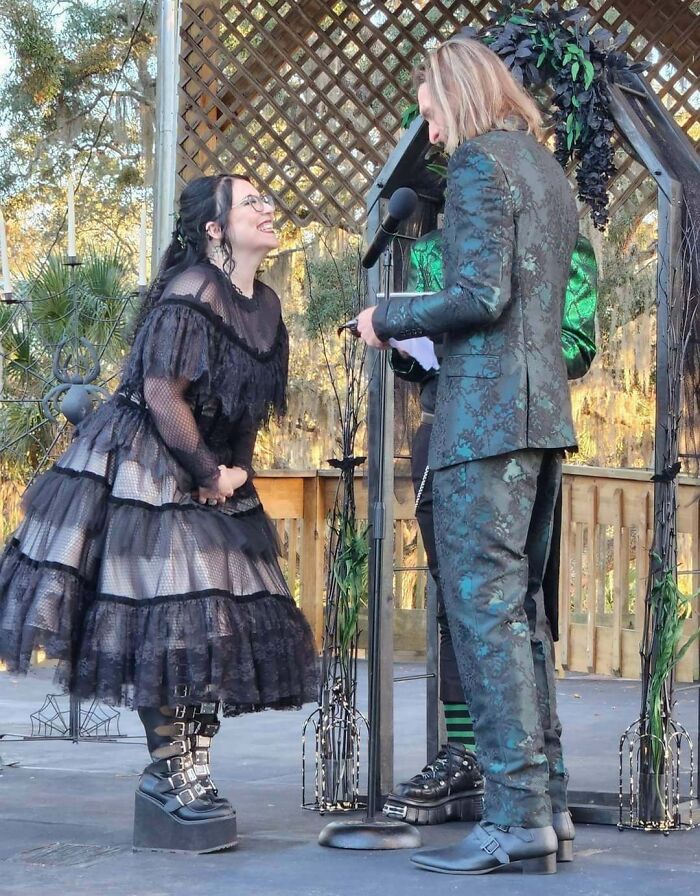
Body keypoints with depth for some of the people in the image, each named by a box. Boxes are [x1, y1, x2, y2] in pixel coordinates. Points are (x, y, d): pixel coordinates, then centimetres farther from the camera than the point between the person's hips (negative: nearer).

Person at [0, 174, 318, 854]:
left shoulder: (264, 303, 8)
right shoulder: (192, 293, -18)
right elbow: (162, 394, -21)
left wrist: (233, 470, 4)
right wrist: (210, 475, -13)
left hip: (212, 483, 9)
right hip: (149, 475, -9)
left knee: (223, 626, 4)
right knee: (174, 619, -11)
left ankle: (183, 770, 12)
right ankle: (170, 779, -1)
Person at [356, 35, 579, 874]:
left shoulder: (478, 164, -8)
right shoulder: (549, 169, 19)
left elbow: (480, 294, -18)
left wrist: (390, 320, -3)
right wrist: (414, 324, 21)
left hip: (485, 414, -9)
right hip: (545, 413, 9)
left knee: (484, 608, -8)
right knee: (521, 607, 13)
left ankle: (515, 819, -8)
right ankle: (545, 799, 15)